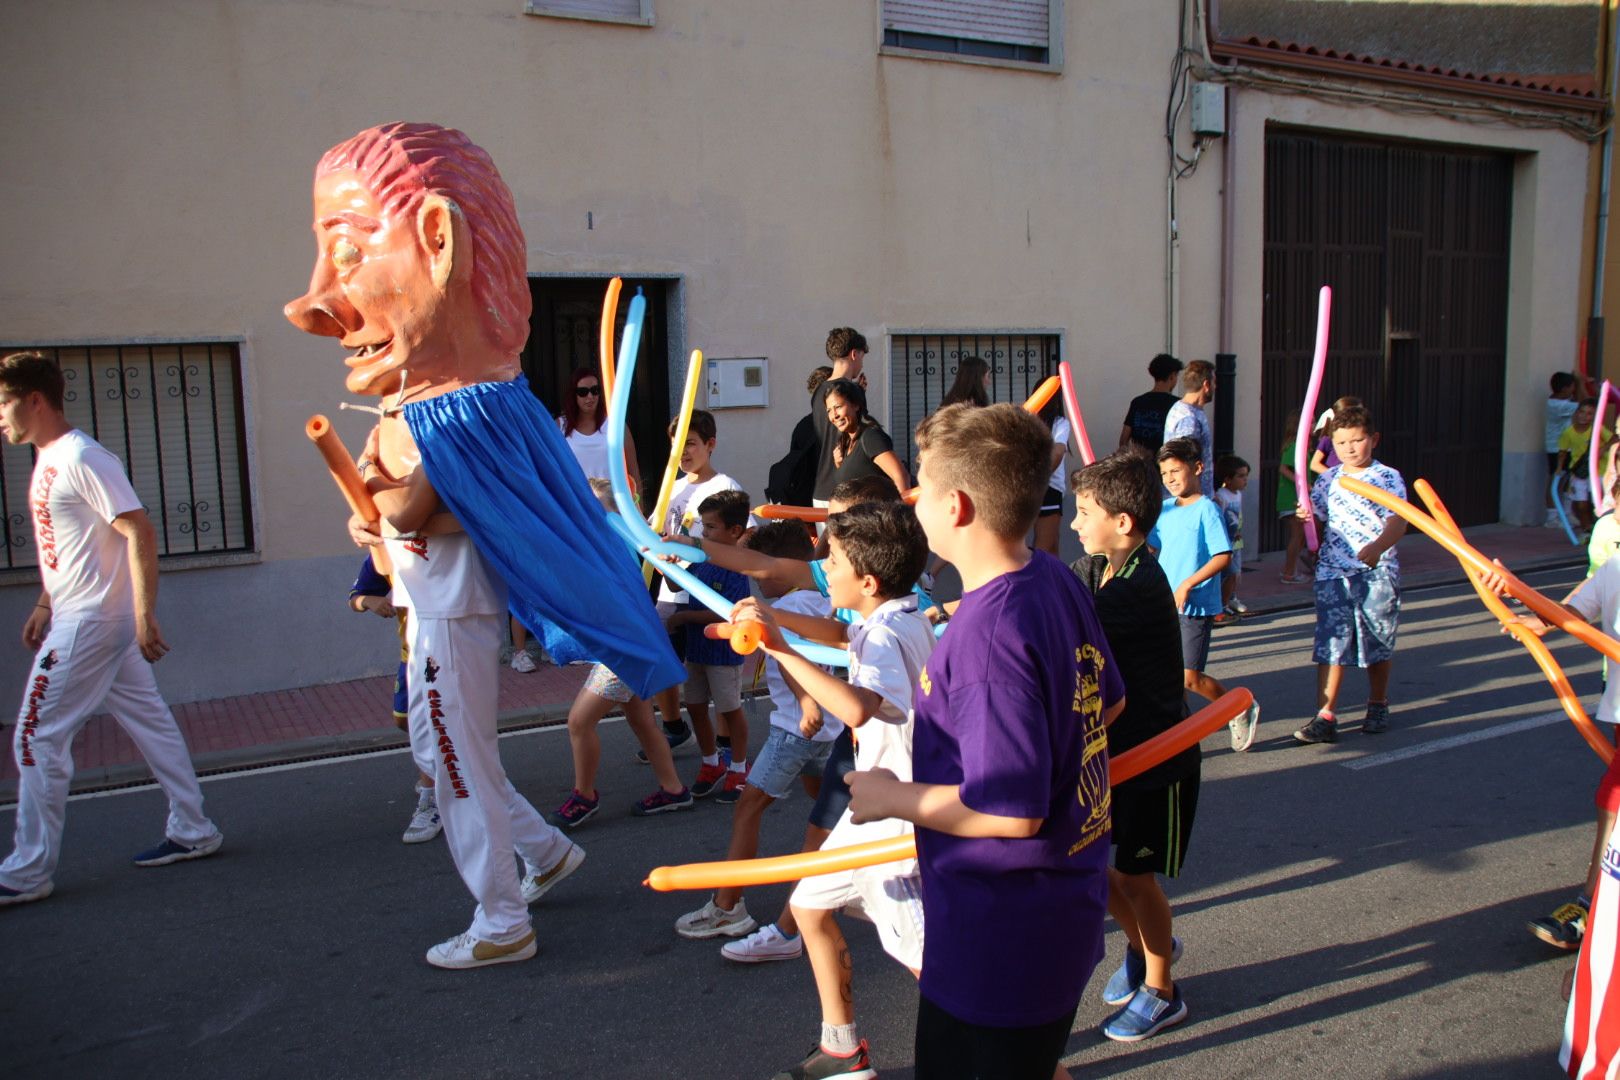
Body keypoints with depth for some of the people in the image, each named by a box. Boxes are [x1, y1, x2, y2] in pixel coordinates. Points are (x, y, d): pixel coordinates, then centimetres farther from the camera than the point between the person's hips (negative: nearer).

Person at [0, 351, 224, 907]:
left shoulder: (82, 459, -16)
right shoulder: (48, 460, 14)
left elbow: (140, 533, -21)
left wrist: (145, 616, -24)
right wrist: (45, 603, 23)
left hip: (91, 623, -10)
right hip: (78, 617, 10)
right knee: (150, 723, 12)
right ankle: (192, 831, 20)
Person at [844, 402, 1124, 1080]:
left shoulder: (987, 637, -30)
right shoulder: (1057, 579, -1)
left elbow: (1012, 812, -29)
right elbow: (1109, 702, 13)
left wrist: (891, 797, -16)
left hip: (999, 946, -9)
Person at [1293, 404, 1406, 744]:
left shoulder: (1388, 478, -3)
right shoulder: (1327, 480, 9)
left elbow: (1398, 522, -15)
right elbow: (1316, 521, 15)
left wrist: (1378, 546, -35)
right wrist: (1305, 517, -9)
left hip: (1377, 572, -2)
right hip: (1333, 572, 2)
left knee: (1378, 643, 12)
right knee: (1331, 643, -5)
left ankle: (1378, 705, 32)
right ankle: (1325, 716, -6)